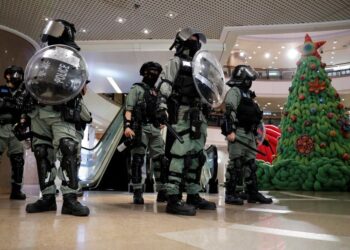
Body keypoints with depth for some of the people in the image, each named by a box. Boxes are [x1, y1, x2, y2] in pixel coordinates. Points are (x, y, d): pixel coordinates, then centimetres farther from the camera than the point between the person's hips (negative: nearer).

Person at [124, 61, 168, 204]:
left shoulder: (157, 92, 24)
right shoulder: (137, 88, 6)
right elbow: (129, 109, -5)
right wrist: (127, 126, -18)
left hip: (155, 129, 6)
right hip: (141, 127, -6)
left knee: (160, 160, 3)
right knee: (138, 160, -6)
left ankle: (162, 192, 9)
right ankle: (137, 193, -3)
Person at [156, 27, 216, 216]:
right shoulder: (176, 62, 4)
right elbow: (163, 87, -10)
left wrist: (206, 111, 21)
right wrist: (161, 107, -22)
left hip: (198, 116, 8)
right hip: (182, 115, -8)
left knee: (197, 157, 8)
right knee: (181, 155, -15)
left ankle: (193, 196, 16)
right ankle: (173, 200, -15)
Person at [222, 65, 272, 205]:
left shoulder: (248, 94, 25)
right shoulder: (235, 91, -2)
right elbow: (230, 111, -16)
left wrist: (255, 135, 22)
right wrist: (230, 130, -26)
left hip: (249, 133, 9)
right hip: (238, 132, -9)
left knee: (250, 164, 9)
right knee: (236, 163, -9)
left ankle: (253, 193, 14)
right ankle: (230, 194, -5)